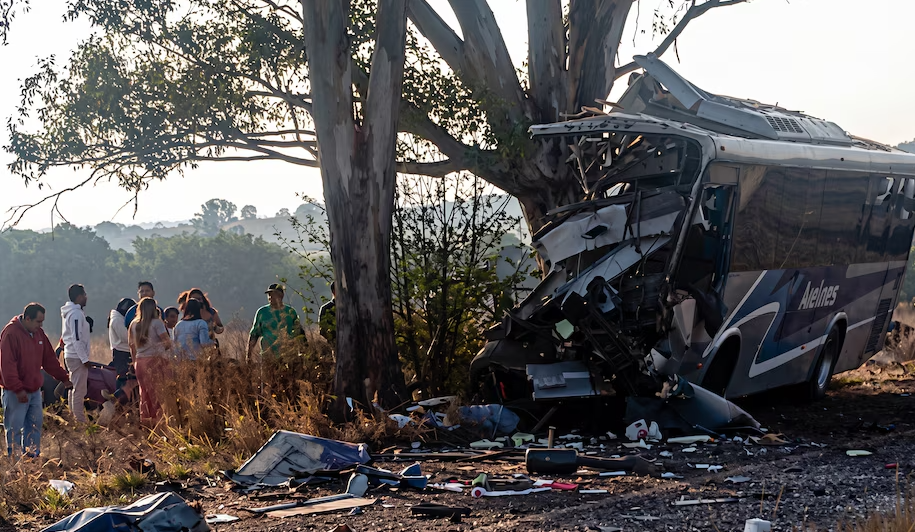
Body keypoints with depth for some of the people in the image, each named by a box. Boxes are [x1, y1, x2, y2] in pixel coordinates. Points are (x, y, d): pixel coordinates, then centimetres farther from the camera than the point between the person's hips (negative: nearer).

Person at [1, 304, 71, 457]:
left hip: (35, 389, 8)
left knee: (36, 423, 10)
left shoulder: (38, 333, 9)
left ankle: (33, 456, 19)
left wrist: (63, 378, 16)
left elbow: (49, 359, 18)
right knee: (14, 427, -2)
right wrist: (18, 389, -24)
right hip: (15, 392, -8)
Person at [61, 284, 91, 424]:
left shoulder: (68, 312, 13)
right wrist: (84, 358, -19)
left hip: (70, 355, 10)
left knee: (73, 387, 17)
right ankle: (80, 419, -3)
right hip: (77, 356, -10)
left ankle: (74, 415, 26)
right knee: (79, 389, -6)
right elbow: (77, 338, -22)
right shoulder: (76, 314, -18)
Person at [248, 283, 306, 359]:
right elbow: (254, 334, 10)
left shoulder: (290, 312, 8)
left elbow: (300, 333, 12)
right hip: (268, 355, 0)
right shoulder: (262, 312, 7)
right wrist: (249, 356, 4)